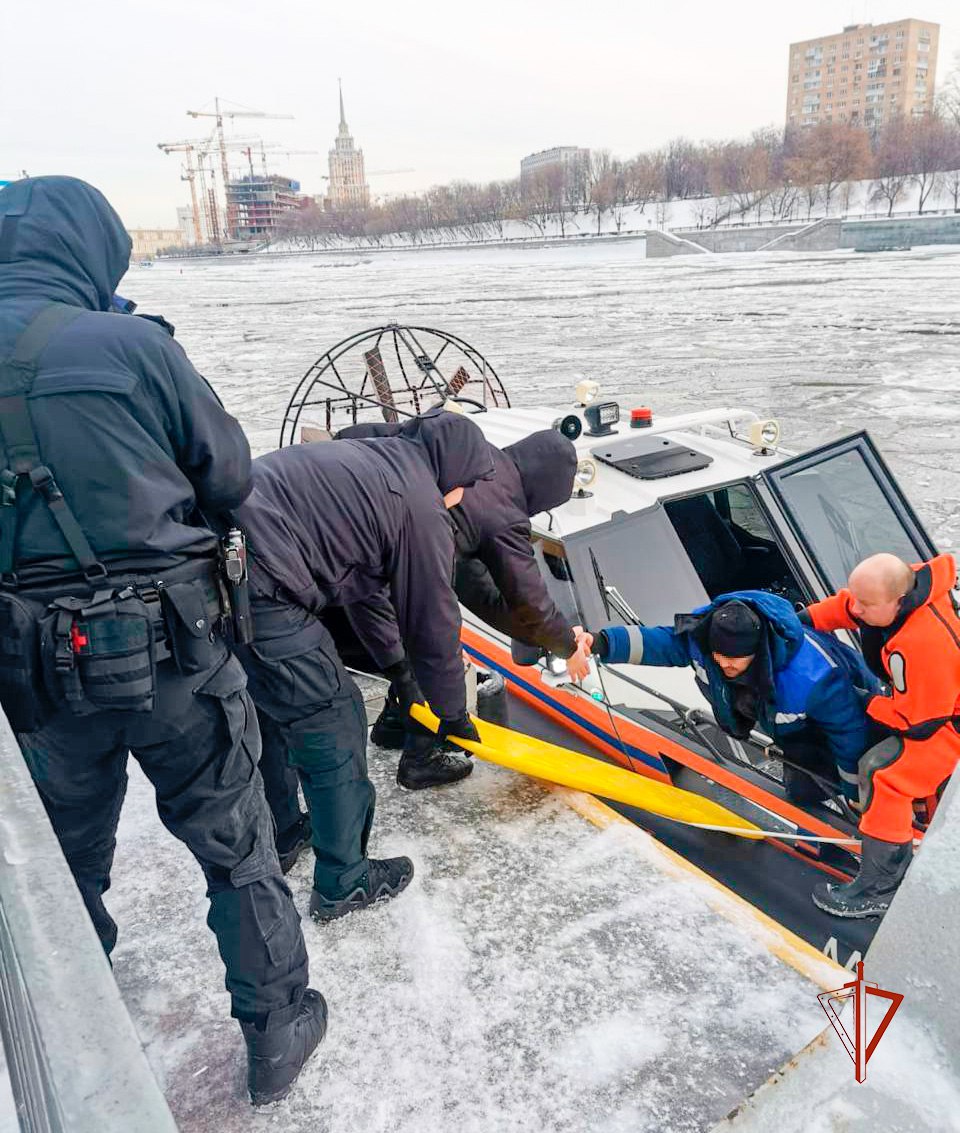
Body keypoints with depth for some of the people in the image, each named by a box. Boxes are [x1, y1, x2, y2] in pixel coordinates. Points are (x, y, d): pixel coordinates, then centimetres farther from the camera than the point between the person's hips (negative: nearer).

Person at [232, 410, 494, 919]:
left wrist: (394, 661, 42)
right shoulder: (421, 509, -5)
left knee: (269, 710, 26)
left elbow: (363, 582, 33)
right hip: (256, 591, -10)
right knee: (334, 724, 5)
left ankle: (279, 841, 46)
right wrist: (454, 714, 19)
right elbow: (433, 625, 2)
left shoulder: (369, 458, 23)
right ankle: (342, 884, 20)